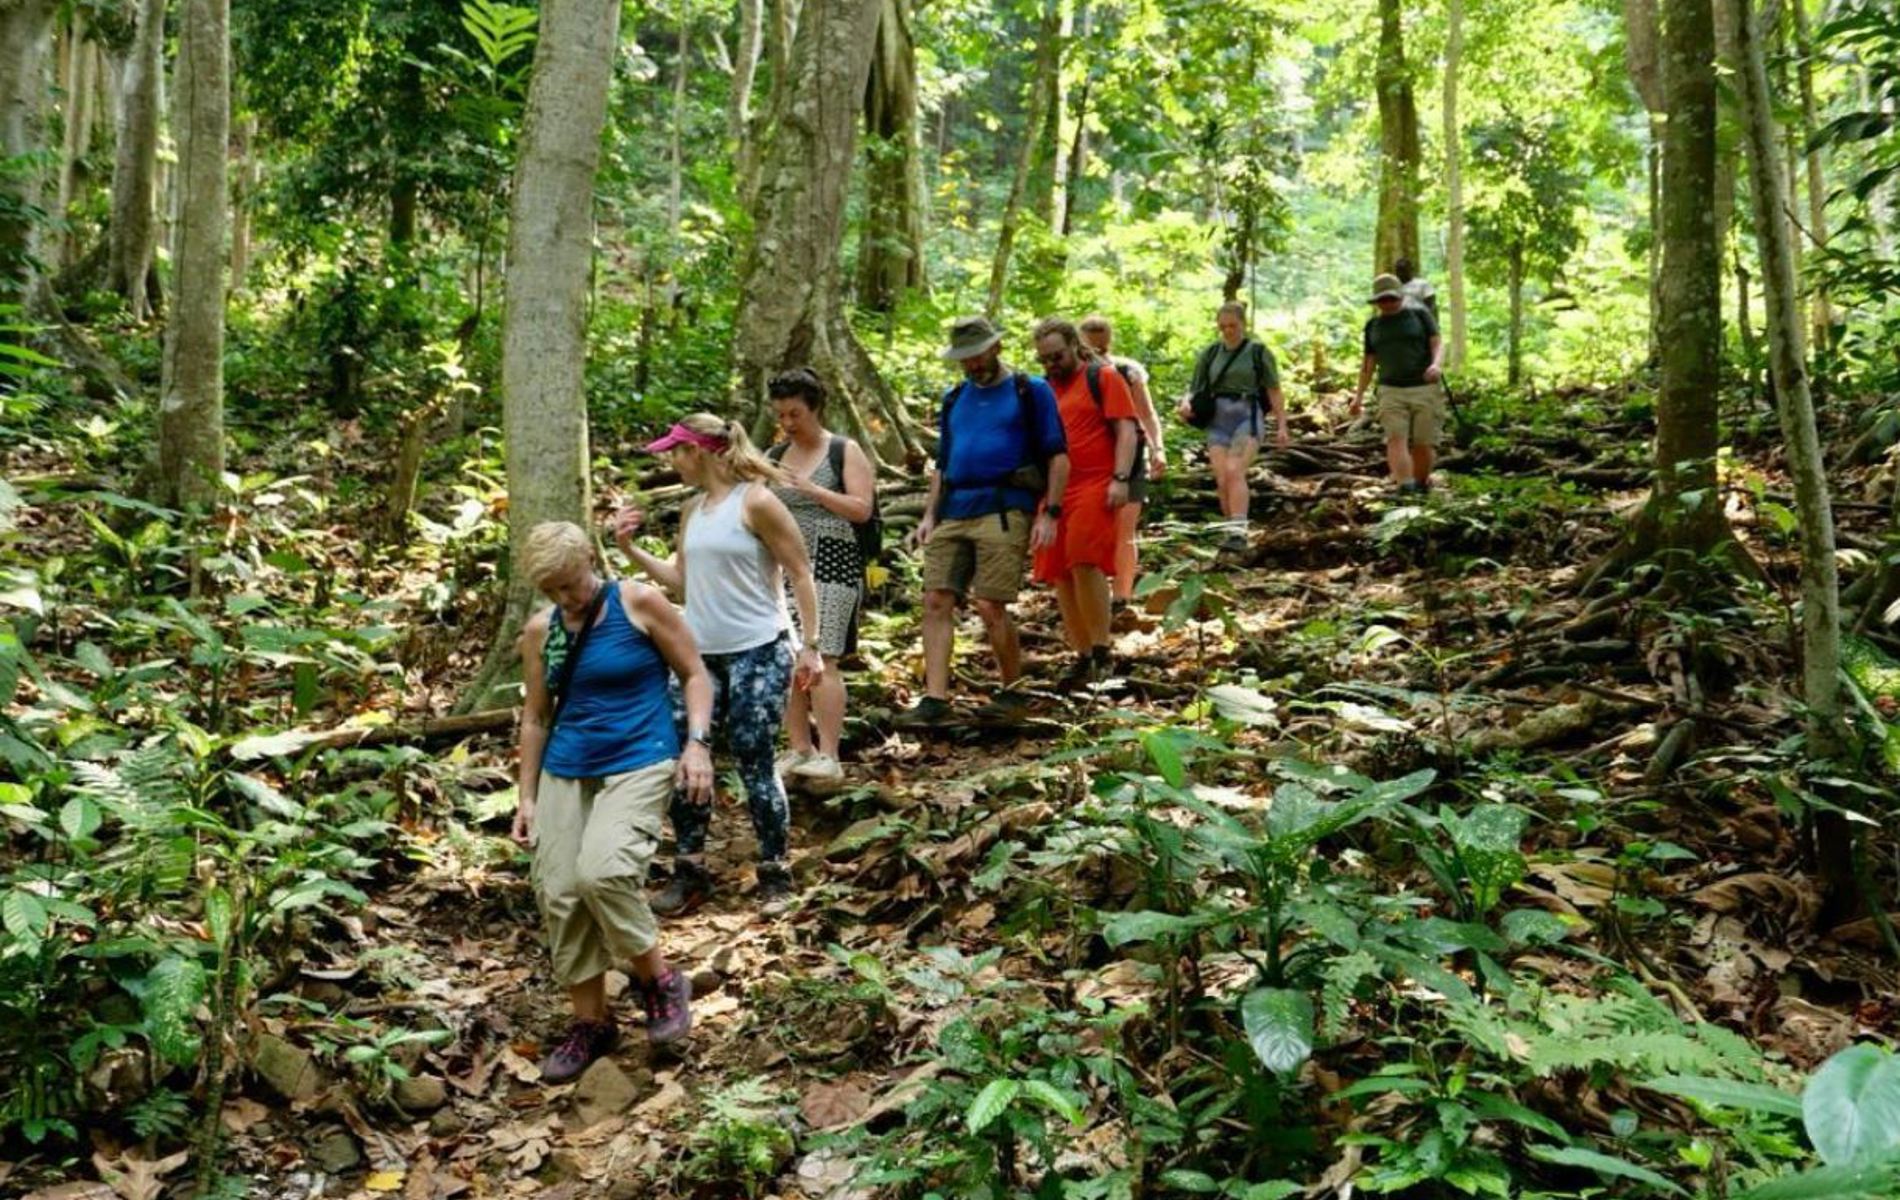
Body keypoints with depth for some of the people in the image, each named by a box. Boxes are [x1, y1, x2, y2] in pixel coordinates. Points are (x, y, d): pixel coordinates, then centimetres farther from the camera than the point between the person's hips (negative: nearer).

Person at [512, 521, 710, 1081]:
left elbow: (694, 674, 1)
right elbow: (536, 717, 15)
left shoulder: (639, 603, -5)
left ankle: (659, 980, -2)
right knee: (559, 894, -1)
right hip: (566, 774, 5)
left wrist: (696, 743, -12)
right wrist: (526, 796, 13)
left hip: (639, 765, -5)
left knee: (601, 871, -26)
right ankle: (590, 1022, 16)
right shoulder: (540, 630, 6)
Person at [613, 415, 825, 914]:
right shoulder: (692, 510, 11)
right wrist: (631, 549, 8)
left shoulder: (756, 502, -10)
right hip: (700, 653, 7)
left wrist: (810, 646, -12)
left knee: (755, 767, -3)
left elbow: (800, 574, -9)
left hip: (758, 654, -7)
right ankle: (690, 873, 16)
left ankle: (775, 876, 12)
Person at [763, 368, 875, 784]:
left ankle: (828, 756, -9)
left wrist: (810, 488, -13)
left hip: (829, 566, -5)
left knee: (821, 659, -12)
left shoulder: (845, 452, 2)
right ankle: (799, 749, 10)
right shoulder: (774, 457, 16)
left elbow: (861, 509, -7)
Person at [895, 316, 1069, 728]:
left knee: (991, 606, -10)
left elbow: (1057, 457, 2)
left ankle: (1013, 691, 10)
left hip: (1004, 509, -5)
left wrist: (1050, 513, -7)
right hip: (953, 512, 6)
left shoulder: (1031, 392, 5)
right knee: (936, 601, -5)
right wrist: (930, 513, 14)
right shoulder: (954, 399, 21)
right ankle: (935, 698, -4)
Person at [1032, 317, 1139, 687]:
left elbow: (1126, 431, -4)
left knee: (1084, 561, -21)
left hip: (1094, 486, -6)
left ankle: (1101, 652, -13)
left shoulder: (1103, 378, 3)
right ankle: (1083, 657, 12)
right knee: (1061, 575, 4)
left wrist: (1120, 478, -14)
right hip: (1053, 490, 6)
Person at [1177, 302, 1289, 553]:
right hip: (1218, 422, 4)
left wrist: (1282, 426, -4)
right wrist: (1186, 404, -9)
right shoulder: (1210, 354, 14)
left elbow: (1274, 392, 3)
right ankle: (1231, 531, 10)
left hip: (1247, 418, -4)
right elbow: (1196, 389, 13)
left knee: (1234, 472, -23)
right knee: (1222, 481, -6)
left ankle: (1238, 533, -29)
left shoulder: (1259, 353, 5)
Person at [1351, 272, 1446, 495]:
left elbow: (1437, 344, -2)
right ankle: (1405, 489, -27)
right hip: (1391, 391, 2)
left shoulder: (1420, 315, 6)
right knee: (1396, 439, -16)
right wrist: (1359, 395, 13)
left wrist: (1437, 364, -23)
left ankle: (1421, 485, 18)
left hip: (1425, 389, -2)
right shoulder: (1373, 325, 15)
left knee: (1423, 443, -2)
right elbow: (1368, 362, 18)